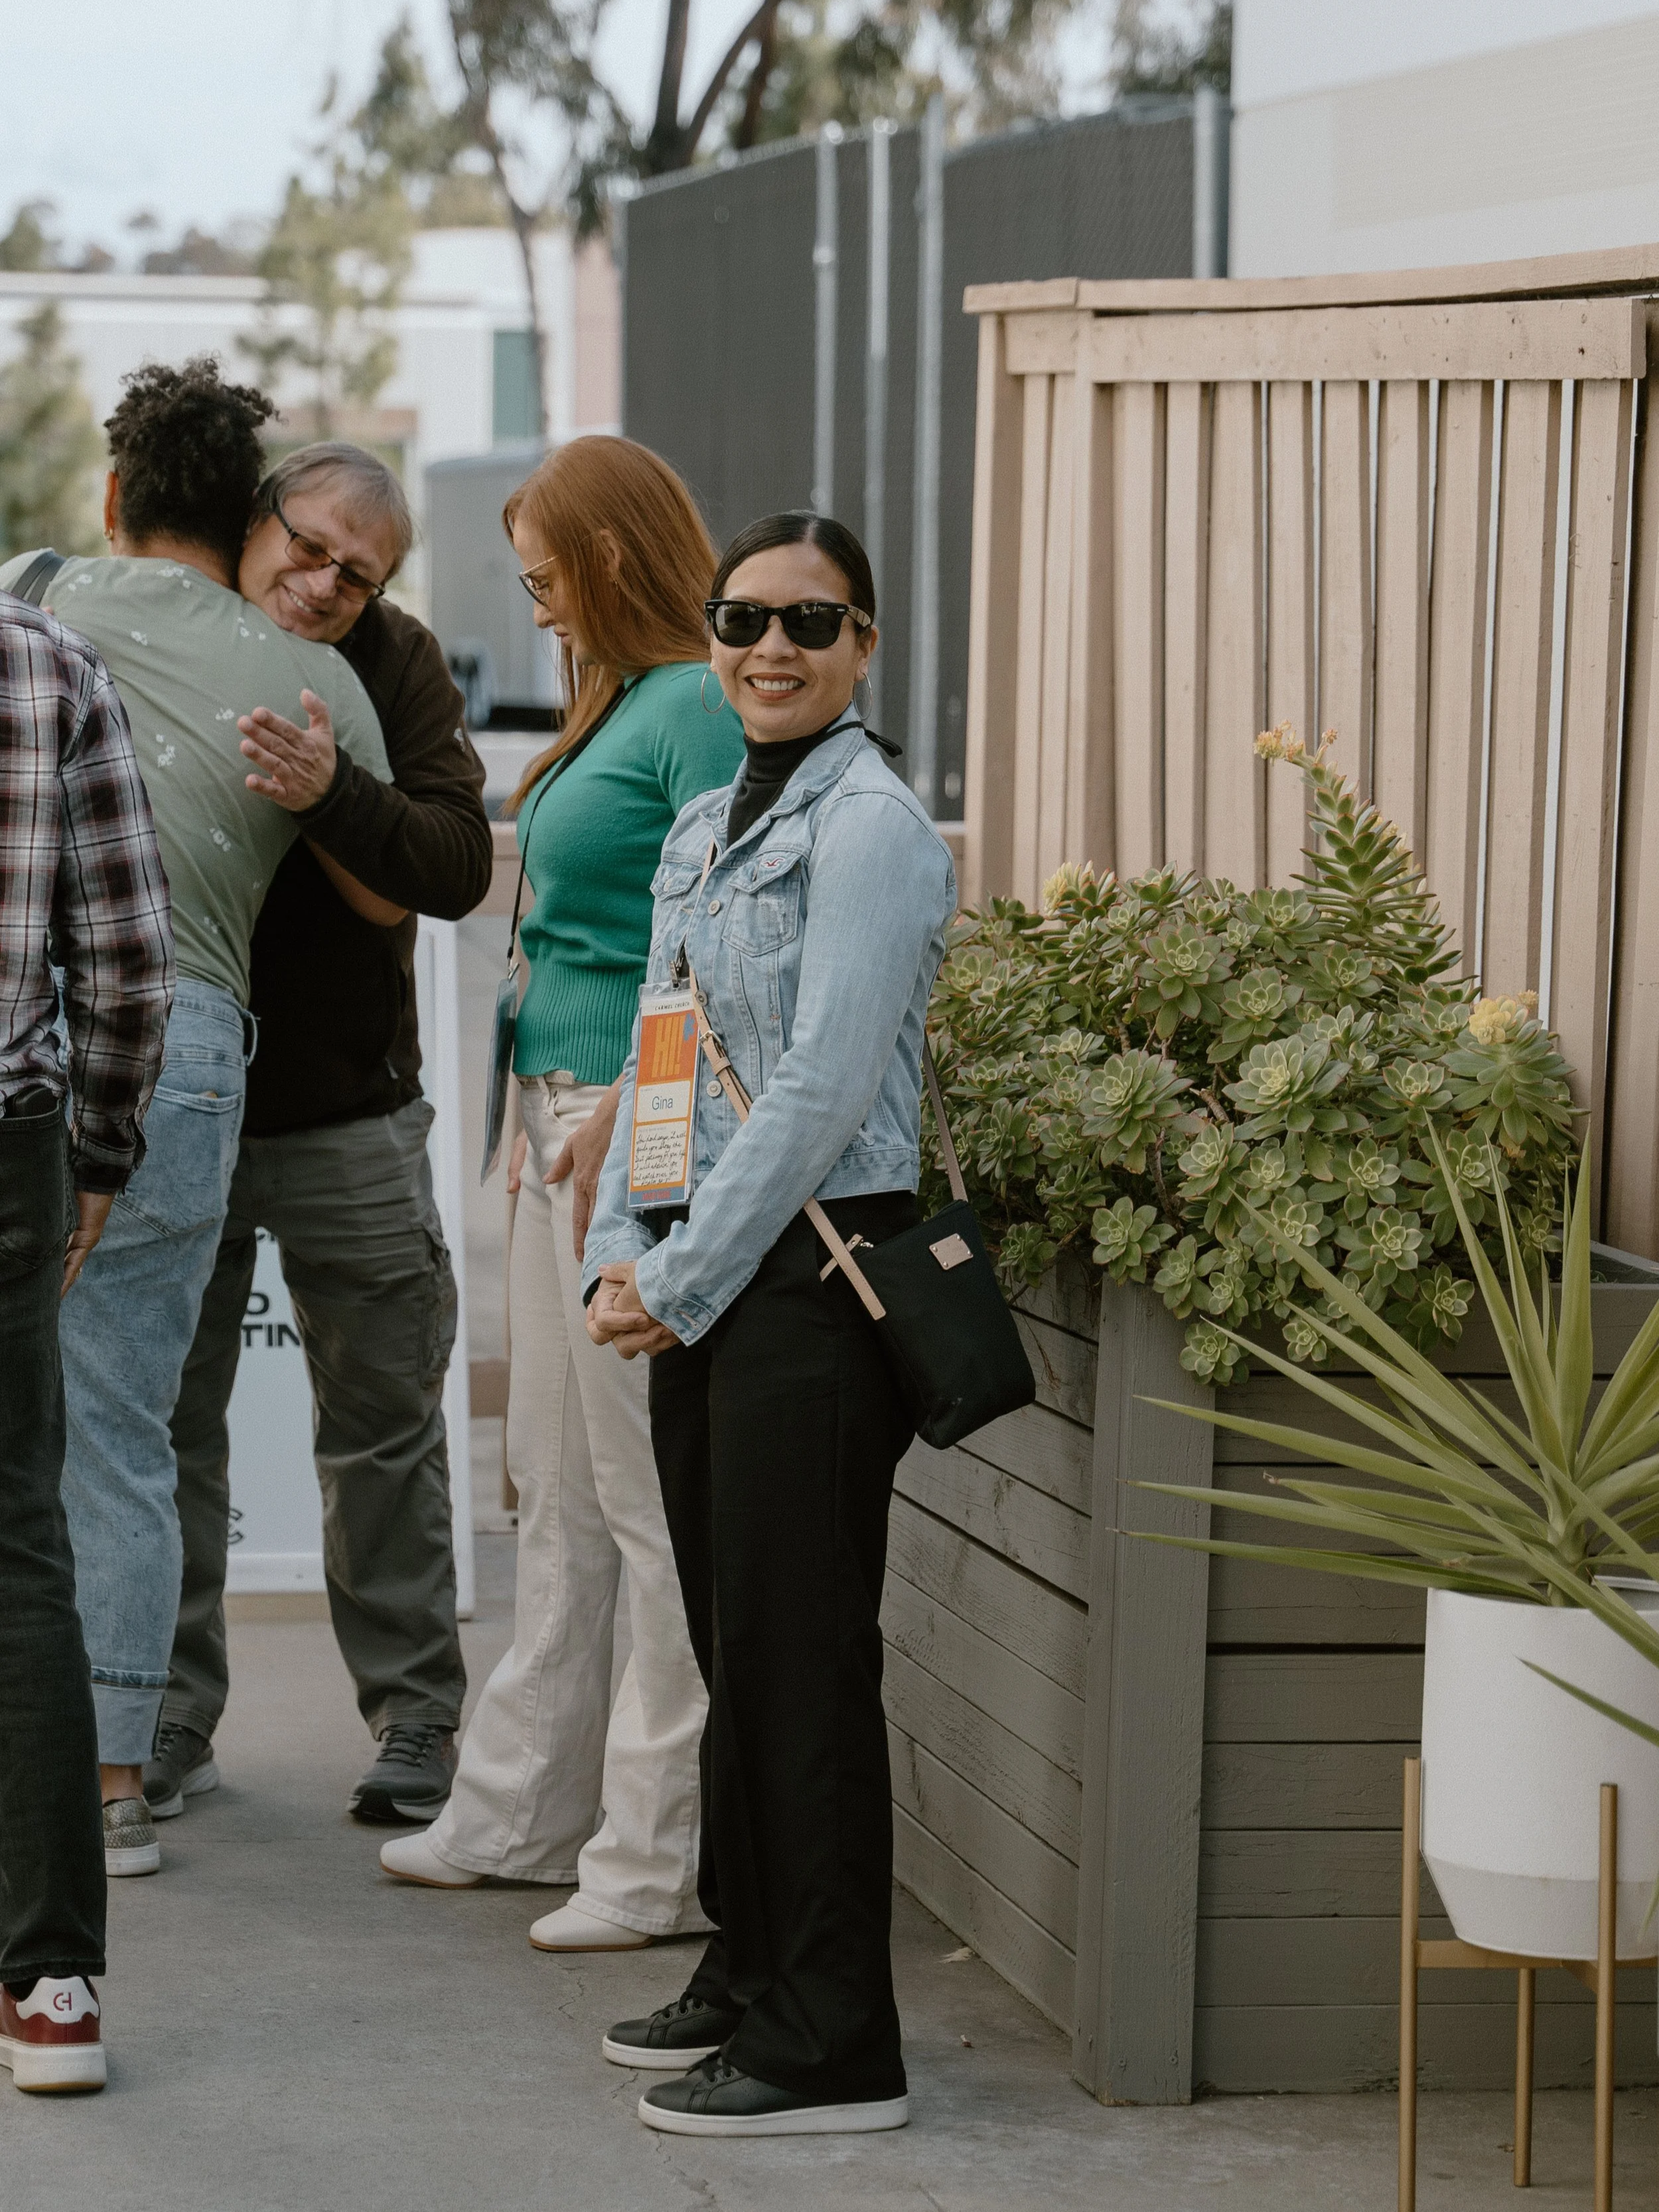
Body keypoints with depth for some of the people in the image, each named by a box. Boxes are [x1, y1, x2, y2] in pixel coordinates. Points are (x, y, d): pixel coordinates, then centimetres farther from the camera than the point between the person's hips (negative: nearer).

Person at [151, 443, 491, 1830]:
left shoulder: (398, 668, -5)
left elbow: (458, 868, -16)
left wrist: (335, 795, -33)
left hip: (349, 1115, 0)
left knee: (383, 1425, 5)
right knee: (164, 1415, 5)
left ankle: (415, 1716, 14)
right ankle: (171, 1714, 15)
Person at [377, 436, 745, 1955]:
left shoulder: (702, 711, -14)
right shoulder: (614, 703, 17)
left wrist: (629, 1113, -22)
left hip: (644, 1123, -10)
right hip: (565, 1108, 10)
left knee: (648, 1488, -5)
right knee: (556, 1484, 16)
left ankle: (666, 1853, 1)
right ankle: (527, 1809, 25)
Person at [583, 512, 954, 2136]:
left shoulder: (872, 832, -11)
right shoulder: (701, 832, 16)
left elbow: (820, 1092, -16)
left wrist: (683, 1285, -14)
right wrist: (620, 1256, 4)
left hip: (810, 1281, -8)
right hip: (703, 1287, 8)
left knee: (799, 1659, -6)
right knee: (730, 1647, 14)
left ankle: (830, 2044, 0)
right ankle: (748, 1970, 26)